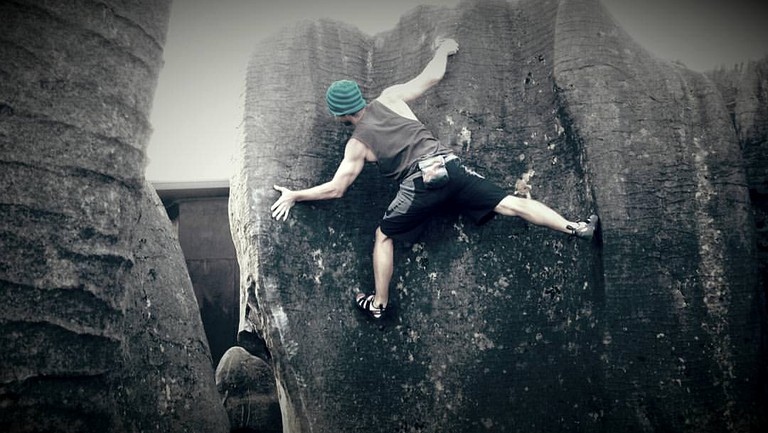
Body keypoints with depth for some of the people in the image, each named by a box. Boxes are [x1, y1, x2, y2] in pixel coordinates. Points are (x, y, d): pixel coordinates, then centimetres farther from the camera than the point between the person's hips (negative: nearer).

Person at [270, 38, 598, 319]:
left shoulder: (357, 144, 9)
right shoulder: (390, 98, 15)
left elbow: (335, 189, 9)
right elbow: (432, 77, 23)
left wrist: (294, 196, 21)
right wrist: (443, 49, 42)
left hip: (420, 185, -3)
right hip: (450, 166, 3)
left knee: (383, 236, 17)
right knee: (511, 204, 1)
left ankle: (378, 304, 19)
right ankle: (575, 228, -6)